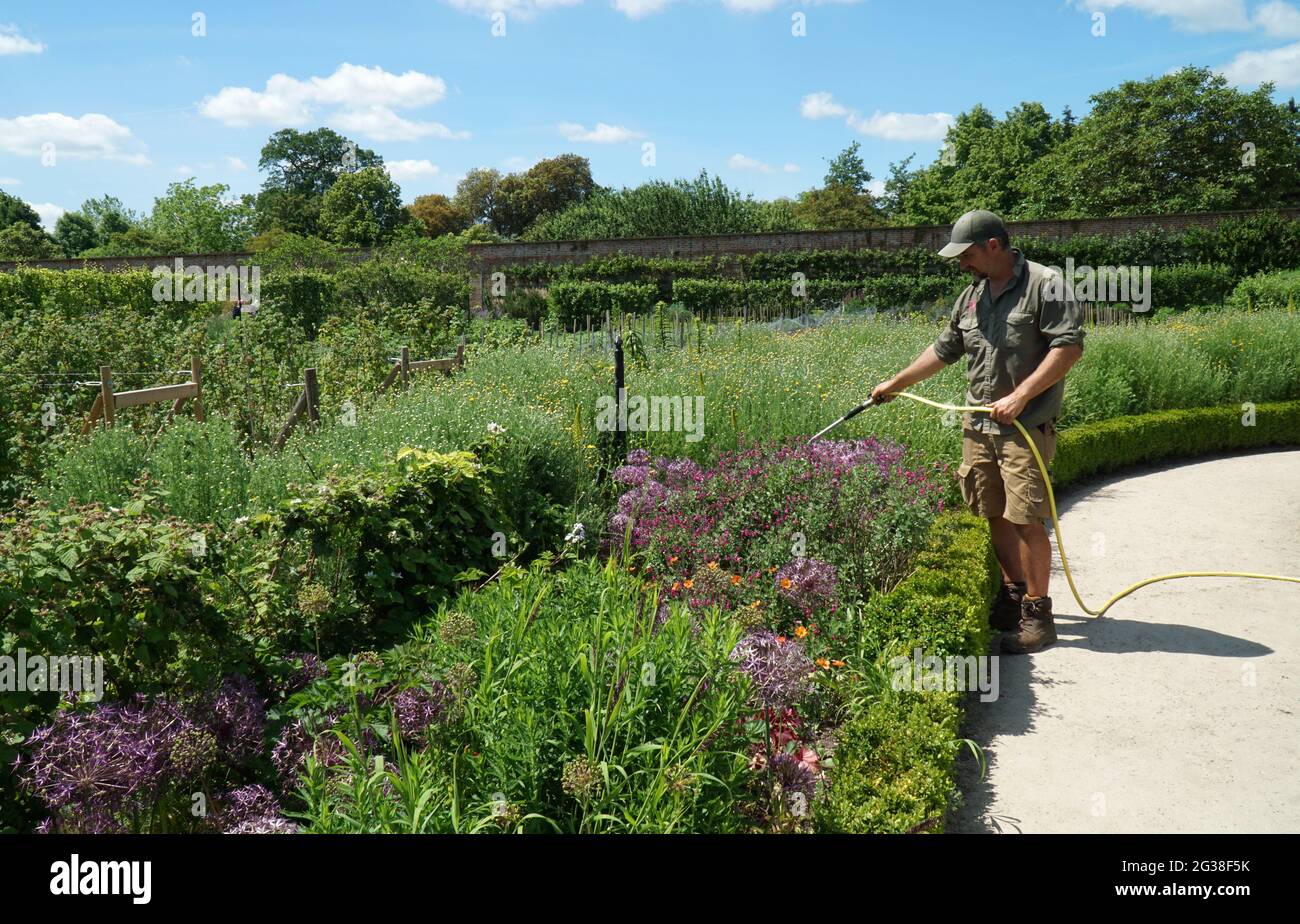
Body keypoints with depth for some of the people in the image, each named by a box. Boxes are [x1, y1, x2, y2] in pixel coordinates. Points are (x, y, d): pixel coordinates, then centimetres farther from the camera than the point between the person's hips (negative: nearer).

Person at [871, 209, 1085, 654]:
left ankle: (1037, 613, 3)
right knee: (996, 515, 11)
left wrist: (1020, 396, -18)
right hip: (978, 426, 7)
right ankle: (1012, 597, 24)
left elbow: (1070, 346, -14)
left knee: (1026, 519, -7)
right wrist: (895, 383, 29)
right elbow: (945, 348, 27)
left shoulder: (1044, 285, -6)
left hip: (1026, 427, -7)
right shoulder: (972, 295, 16)